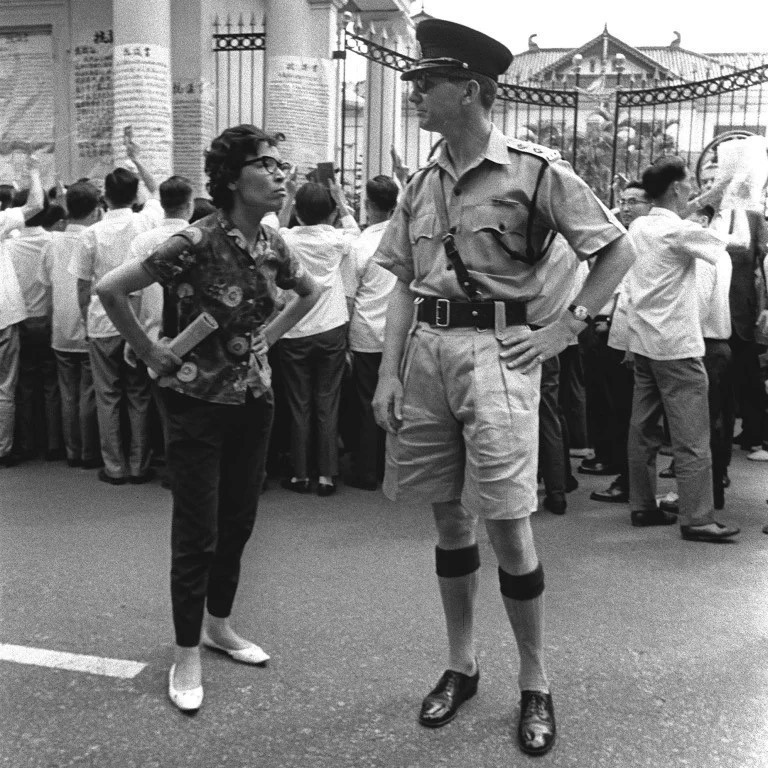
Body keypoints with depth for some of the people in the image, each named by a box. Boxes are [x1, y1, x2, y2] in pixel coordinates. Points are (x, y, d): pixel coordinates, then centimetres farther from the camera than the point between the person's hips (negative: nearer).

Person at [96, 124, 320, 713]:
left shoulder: (271, 243, 1)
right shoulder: (198, 242, -19)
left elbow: (310, 291, 21)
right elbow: (110, 289, -20)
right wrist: (149, 351, -13)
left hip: (254, 398, 6)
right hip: (199, 402, -6)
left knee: (239, 522, 15)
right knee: (197, 531, 2)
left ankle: (219, 625, 36)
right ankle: (187, 656, 18)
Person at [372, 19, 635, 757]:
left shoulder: (535, 170, -7)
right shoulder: (422, 182, 10)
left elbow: (619, 251, -2)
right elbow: (403, 285, 12)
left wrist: (564, 329, -7)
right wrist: (388, 372, 4)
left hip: (495, 351, -5)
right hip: (425, 350, 6)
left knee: (506, 526, -3)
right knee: (449, 520, 13)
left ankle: (535, 686, 16)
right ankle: (460, 664, 29)